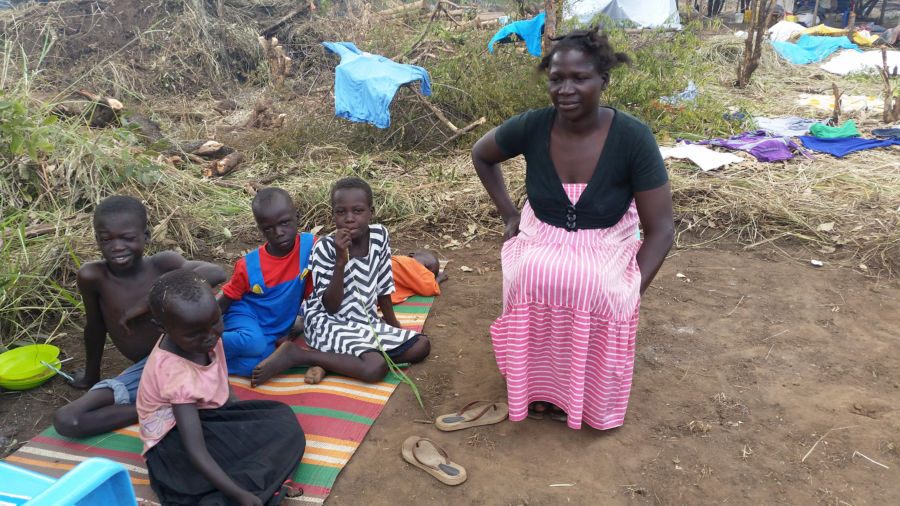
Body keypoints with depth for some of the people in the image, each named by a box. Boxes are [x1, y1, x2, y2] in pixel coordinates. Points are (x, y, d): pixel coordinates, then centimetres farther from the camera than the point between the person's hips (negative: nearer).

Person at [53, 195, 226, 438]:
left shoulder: (162, 263, -15)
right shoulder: (92, 276, -12)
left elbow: (217, 273, -33)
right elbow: (95, 327, 3)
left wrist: (149, 301, -29)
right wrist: (91, 377, 18)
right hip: (144, 370, 2)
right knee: (65, 421, -15)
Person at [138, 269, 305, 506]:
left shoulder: (204, 329, -13)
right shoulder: (174, 373, -33)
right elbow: (195, 450, -37)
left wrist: (233, 400, 1)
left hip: (206, 414, 9)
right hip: (175, 442, -9)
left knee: (282, 417, -6)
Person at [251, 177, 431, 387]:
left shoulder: (379, 235, -2)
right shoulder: (325, 248, -16)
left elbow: (383, 286, 11)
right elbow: (330, 307, -18)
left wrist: (393, 324, 18)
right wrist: (341, 261, -27)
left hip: (366, 323, 7)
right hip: (328, 324, -7)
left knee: (421, 345, -6)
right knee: (376, 368, -30)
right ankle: (295, 355, -15)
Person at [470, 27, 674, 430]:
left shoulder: (633, 138, -18)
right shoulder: (532, 127, -12)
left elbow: (660, 228, -12)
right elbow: (481, 154, 10)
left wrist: (632, 290, -22)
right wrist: (508, 214, 5)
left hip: (607, 244, -1)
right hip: (542, 239, 2)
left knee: (597, 289, -34)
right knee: (532, 277, -32)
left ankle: (588, 398, -7)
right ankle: (538, 387, -8)